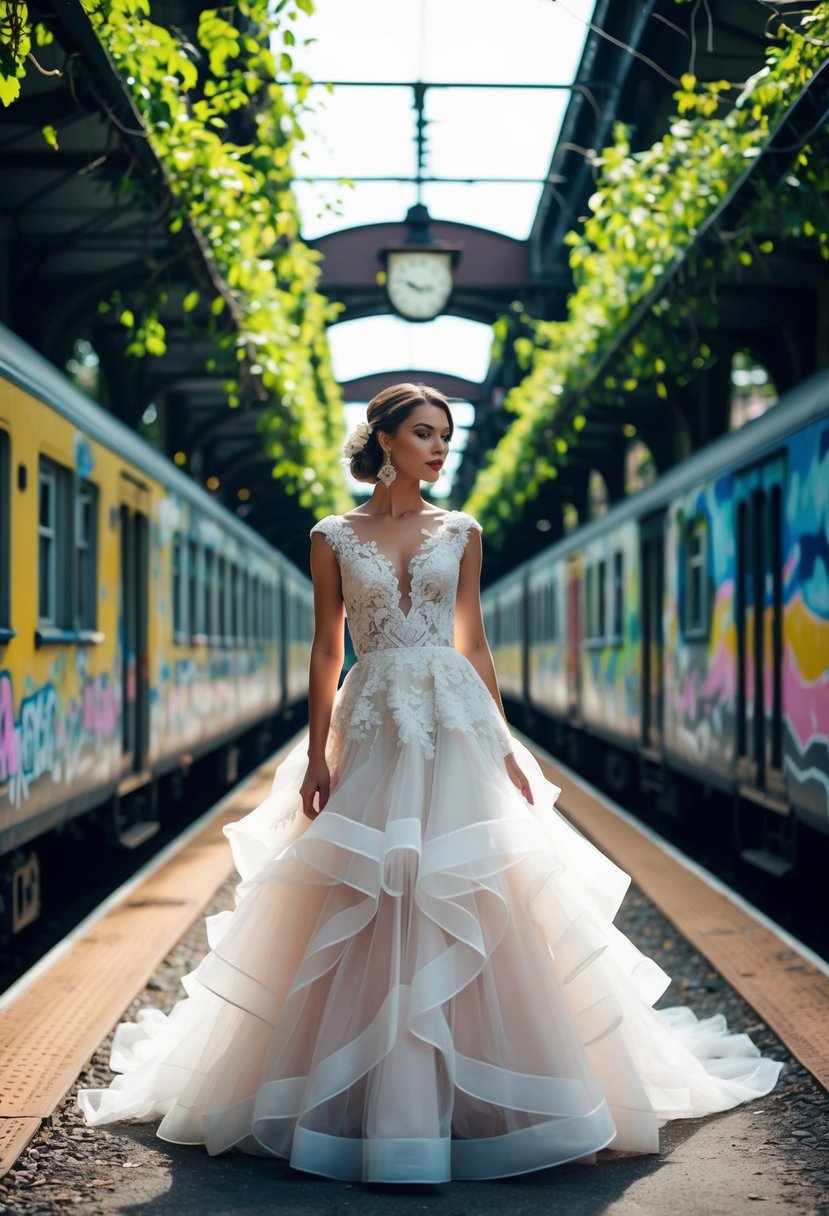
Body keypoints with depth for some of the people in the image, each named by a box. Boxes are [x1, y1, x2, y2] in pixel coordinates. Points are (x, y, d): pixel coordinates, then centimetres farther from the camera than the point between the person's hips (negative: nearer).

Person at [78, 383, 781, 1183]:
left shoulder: (460, 533, 9)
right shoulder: (333, 539, 5)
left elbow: (473, 644, 10)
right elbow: (325, 653, 4)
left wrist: (503, 746, 5)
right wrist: (316, 756, -3)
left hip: (456, 726, 1)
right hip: (372, 730, -1)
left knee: (464, 907, -2)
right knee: (364, 913, -3)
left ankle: (465, 1094, 11)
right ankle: (371, 1099, 8)